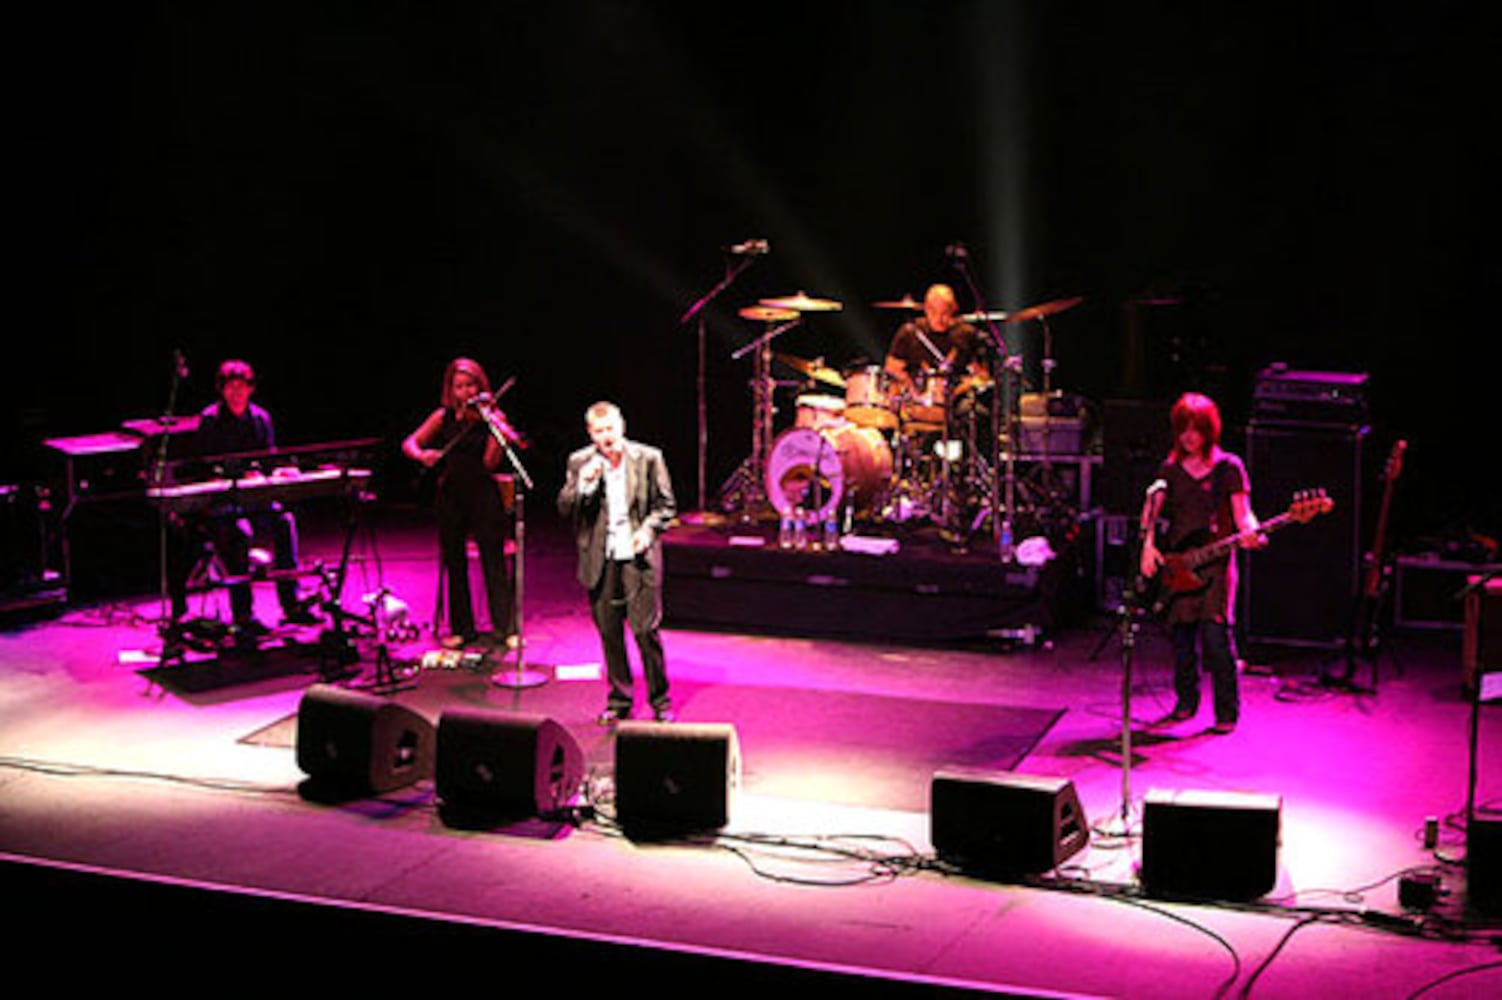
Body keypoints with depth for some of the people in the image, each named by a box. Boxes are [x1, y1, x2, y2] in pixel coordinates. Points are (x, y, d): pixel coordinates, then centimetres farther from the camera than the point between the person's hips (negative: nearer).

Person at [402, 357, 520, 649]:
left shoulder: (491, 416, -2)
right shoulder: (444, 417, 7)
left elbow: (490, 463, -11)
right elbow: (409, 443, 6)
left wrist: (498, 436, -29)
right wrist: (422, 455, -15)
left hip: (483, 495, -3)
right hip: (451, 496, 3)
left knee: (493, 562, -4)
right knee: (454, 562, 7)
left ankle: (503, 628, 3)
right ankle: (462, 628, 16)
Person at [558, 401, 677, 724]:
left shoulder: (648, 458, -2)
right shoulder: (579, 462, 3)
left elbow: (666, 504, 6)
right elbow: (564, 509, 1)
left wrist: (649, 529, -12)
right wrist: (583, 486, -17)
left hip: (637, 558, -2)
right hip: (600, 561, 2)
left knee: (646, 630, -4)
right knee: (609, 634, 8)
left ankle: (660, 701, 10)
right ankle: (618, 701, 21)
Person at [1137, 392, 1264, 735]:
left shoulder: (1228, 467, 2)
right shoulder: (1170, 469, 11)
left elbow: (1242, 514, -2)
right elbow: (1152, 507, 4)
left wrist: (1250, 532, -24)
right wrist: (1148, 544, -13)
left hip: (1215, 562, -4)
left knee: (1217, 634, -12)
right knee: (1182, 637, 7)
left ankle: (1227, 712, -5)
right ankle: (1185, 703, 22)